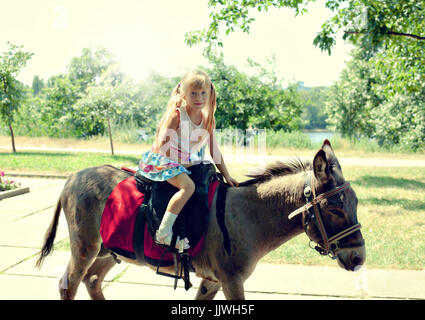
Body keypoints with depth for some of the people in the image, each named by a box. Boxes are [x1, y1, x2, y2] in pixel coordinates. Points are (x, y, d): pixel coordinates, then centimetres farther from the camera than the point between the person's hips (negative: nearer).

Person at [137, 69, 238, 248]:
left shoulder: (207, 119, 3)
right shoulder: (176, 114, -15)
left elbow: (214, 150, 10)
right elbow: (162, 146, -18)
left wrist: (226, 175, 8)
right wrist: (181, 158, -21)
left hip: (191, 164, 8)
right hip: (165, 162, -8)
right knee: (188, 186, -29)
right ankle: (163, 233, -28)